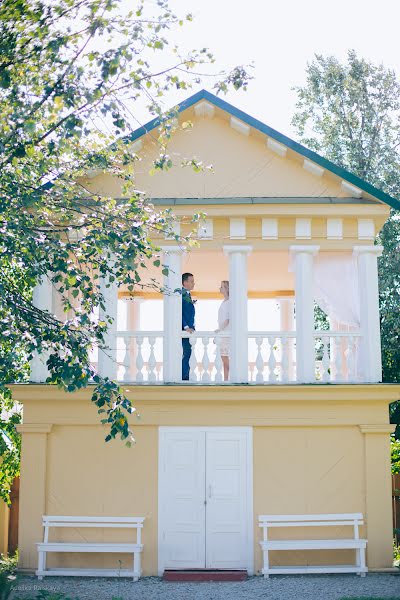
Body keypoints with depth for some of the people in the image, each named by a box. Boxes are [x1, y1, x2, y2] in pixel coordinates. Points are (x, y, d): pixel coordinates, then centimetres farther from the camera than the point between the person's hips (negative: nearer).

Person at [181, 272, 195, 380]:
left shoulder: (187, 294, 16)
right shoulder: (181, 294, -13)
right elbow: (179, 313, -19)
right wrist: (186, 327, -21)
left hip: (189, 329, 10)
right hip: (184, 330, -10)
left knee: (187, 354, 11)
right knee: (186, 353, -8)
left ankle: (185, 377, 15)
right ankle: (184, 377, -4)